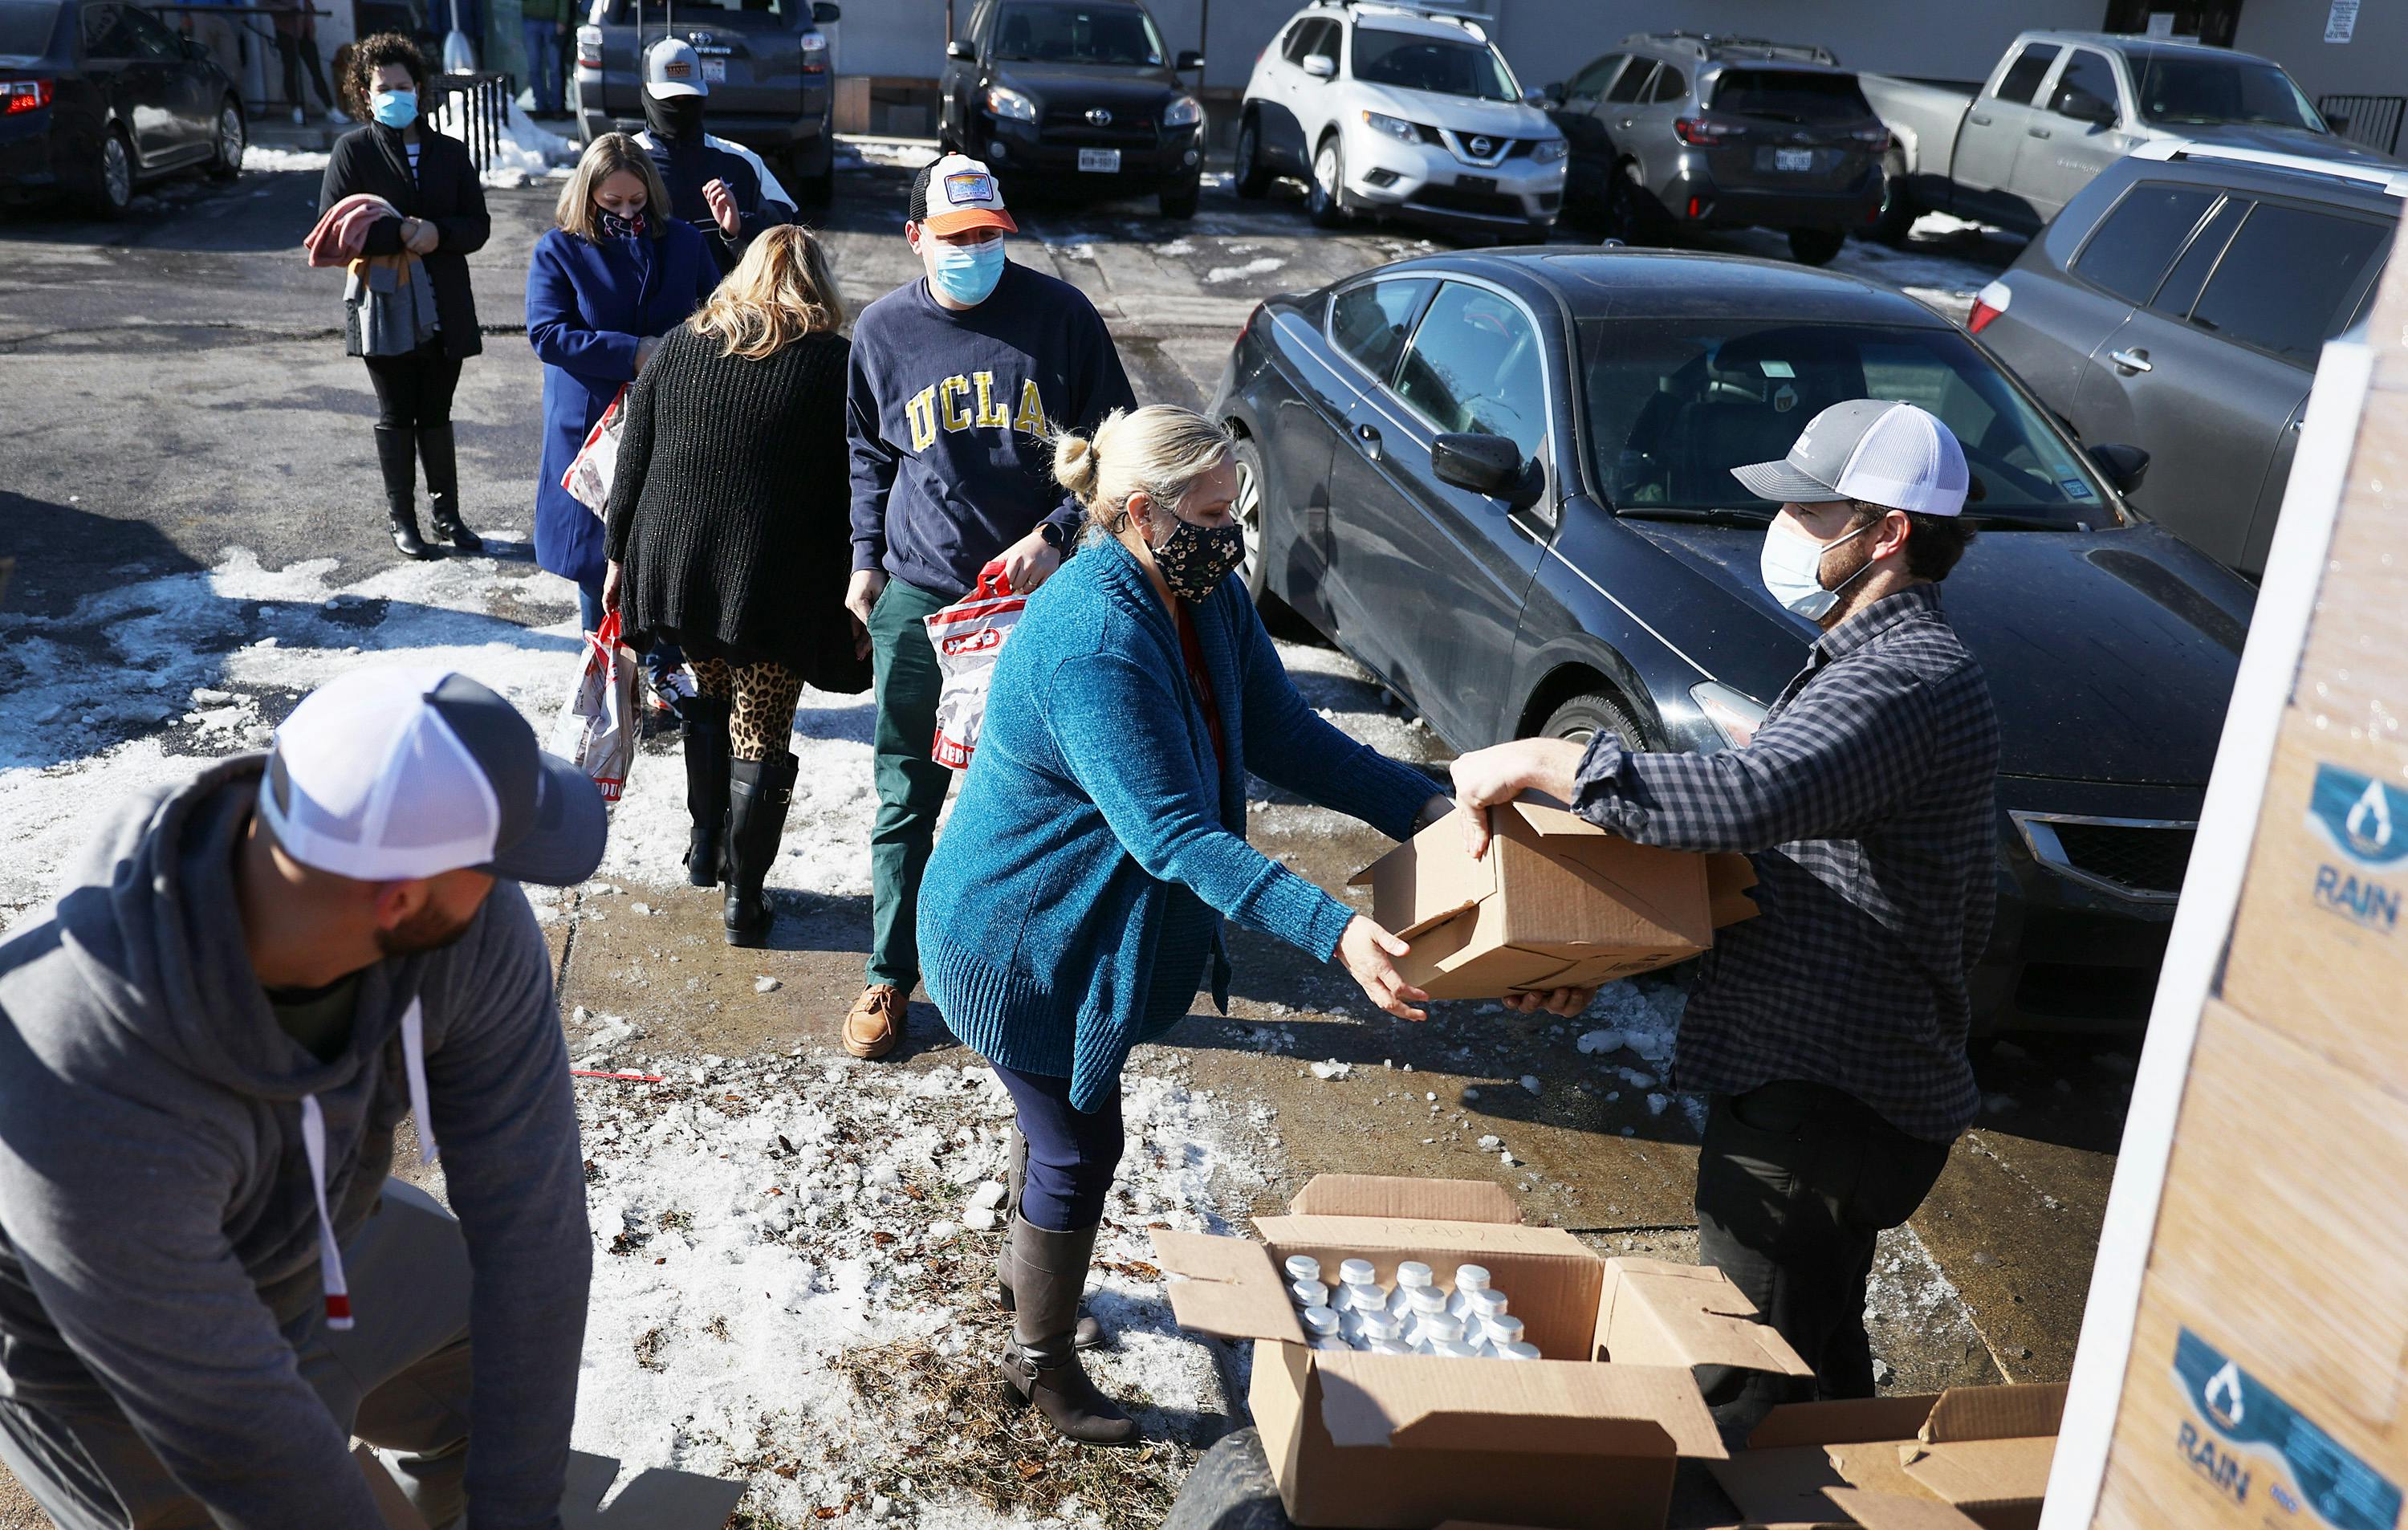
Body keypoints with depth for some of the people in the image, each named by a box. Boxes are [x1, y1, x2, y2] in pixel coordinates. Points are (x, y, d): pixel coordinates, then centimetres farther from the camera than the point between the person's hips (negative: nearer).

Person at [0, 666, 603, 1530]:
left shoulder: (473, 923, -31)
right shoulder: (95, 1100, -45)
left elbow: (529, 1210, -25)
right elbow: (233, 1428, -31)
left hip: (322, 1250, 5)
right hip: (106, 1347, -5)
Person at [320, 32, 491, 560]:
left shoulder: (450, 151, 8)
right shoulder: (353, 149, 0)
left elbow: (478, 226, 3)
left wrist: (438, 233, -17)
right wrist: (401, 233, -19)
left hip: (445, 312, 2)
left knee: (436, 416, 11)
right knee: (396, 417, 7)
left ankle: (447, 513, 21)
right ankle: (401, 520, 18)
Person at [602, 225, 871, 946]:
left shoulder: (678, 346, 5)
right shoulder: (834, 364, -6)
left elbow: (632, 465, 7)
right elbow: (856, 490, -7)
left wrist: (619, 556, 17)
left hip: (676, 563, 4)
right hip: (780, 583, -3)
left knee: (710, 699, 25)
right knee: (761, 734, 6)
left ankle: (705, 850, 31)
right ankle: (743, 896, 13)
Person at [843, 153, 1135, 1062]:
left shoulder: (1060, 315, -3)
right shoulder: (884, 330, 4)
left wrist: (1054, 536, -10)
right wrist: (866, 558, 10)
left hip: (1038, 592, -1)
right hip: (918, 595, 1)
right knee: (908, 796, 7)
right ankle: (892, 976, 20)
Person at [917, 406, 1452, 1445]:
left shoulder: (1209, 597, -6)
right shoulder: (1091, 645, -35)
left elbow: (1282, 737, -1)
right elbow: (1172, 834, -38)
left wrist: (1424, 810, -11)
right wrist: (1333, 931, -44)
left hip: (1086, 930, 9)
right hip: (1019, 941, -9)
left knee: (1066, 1125, 27)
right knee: (1080, 1148, 6)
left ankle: (1029, 1265, 54)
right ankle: (1041, 1359, 30)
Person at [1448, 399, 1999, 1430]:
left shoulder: (1908, 682, -22)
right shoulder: (1871, 663, 14)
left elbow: (1748, 802, -38)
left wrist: (1542, 761, -30)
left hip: (1819, 1106, -11)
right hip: (1826, 1080, 11)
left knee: (1750, 1396, 1)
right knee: (1820, 1356, 25)